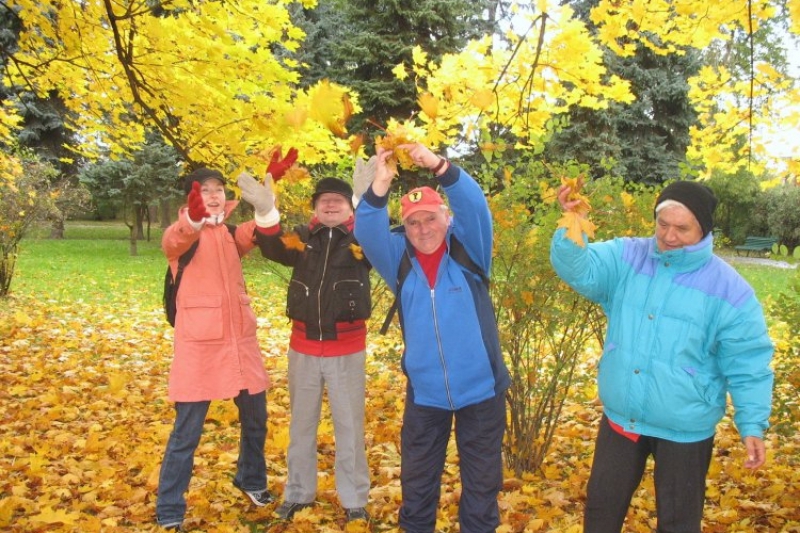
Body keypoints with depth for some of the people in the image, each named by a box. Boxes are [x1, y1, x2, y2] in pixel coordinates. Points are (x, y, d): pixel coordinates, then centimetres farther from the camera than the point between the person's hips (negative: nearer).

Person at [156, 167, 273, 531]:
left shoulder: (231, 233, 11)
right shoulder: (181, 233, -4)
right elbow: (173, 241, -30)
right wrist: (192, 220, -53)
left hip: (240, 338, 5)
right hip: (198, 342, -5)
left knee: (255, 419, 16)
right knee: (187, 431, -1)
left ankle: (251, 480, 39)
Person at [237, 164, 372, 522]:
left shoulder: (360, 237, -2)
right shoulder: (303, 237, 4)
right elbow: (275, 249, -15)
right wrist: (265, 212, -34)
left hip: (347, 351, -3)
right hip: (303, 348, 3)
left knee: (349, 427, 8)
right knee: (301, 425, 16)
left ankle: (354, 500, 23)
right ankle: (298, 493, 33)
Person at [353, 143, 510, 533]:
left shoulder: (467, 246, -3)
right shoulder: (399, 256, 1)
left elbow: (475, 207, -20)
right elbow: (369, 234, -16)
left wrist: (440, 167, -36)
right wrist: (379, 188, -34)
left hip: (481, 389, -2)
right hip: (424, 392, 2)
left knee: (482, 479, 14)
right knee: (417, 479, 18)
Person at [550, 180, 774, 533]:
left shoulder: (729, 289, -12)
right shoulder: (626, 257, -5)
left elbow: (747, 365, -7)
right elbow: (580, 270, -21)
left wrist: (752, 425, -9)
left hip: (684, 430, -2)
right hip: (620, 417, 3)